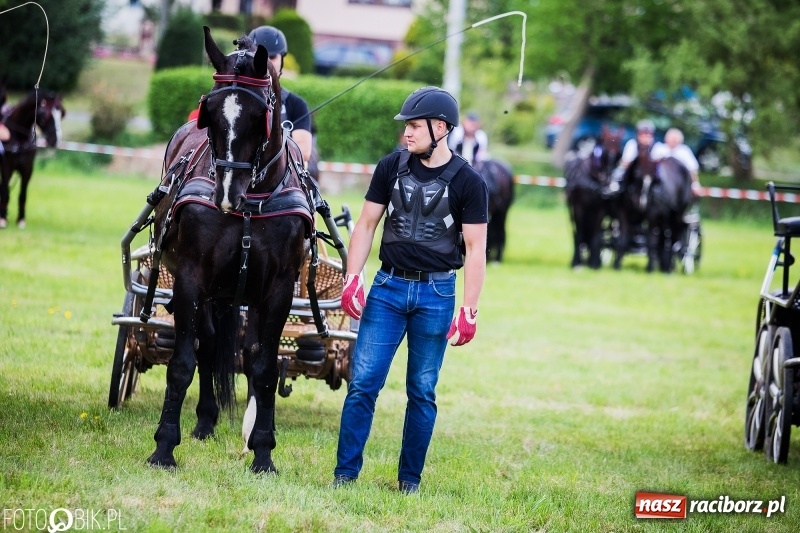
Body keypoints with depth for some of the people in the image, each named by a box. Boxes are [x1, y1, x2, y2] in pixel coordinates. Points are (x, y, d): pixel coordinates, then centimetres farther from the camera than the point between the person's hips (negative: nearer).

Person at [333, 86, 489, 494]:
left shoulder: (467, 182, -6)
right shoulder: (392, 167, 2)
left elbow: (475, 250, -5)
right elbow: (366, 225, 8)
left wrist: (469, 311, -9)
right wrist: (352, 278, -2)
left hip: (436, 293, -2)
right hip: (388, 286, 2)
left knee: (422, 392, 6)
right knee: (363, 382, -3)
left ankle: (410, 479, 15)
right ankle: (345, 473, 2)